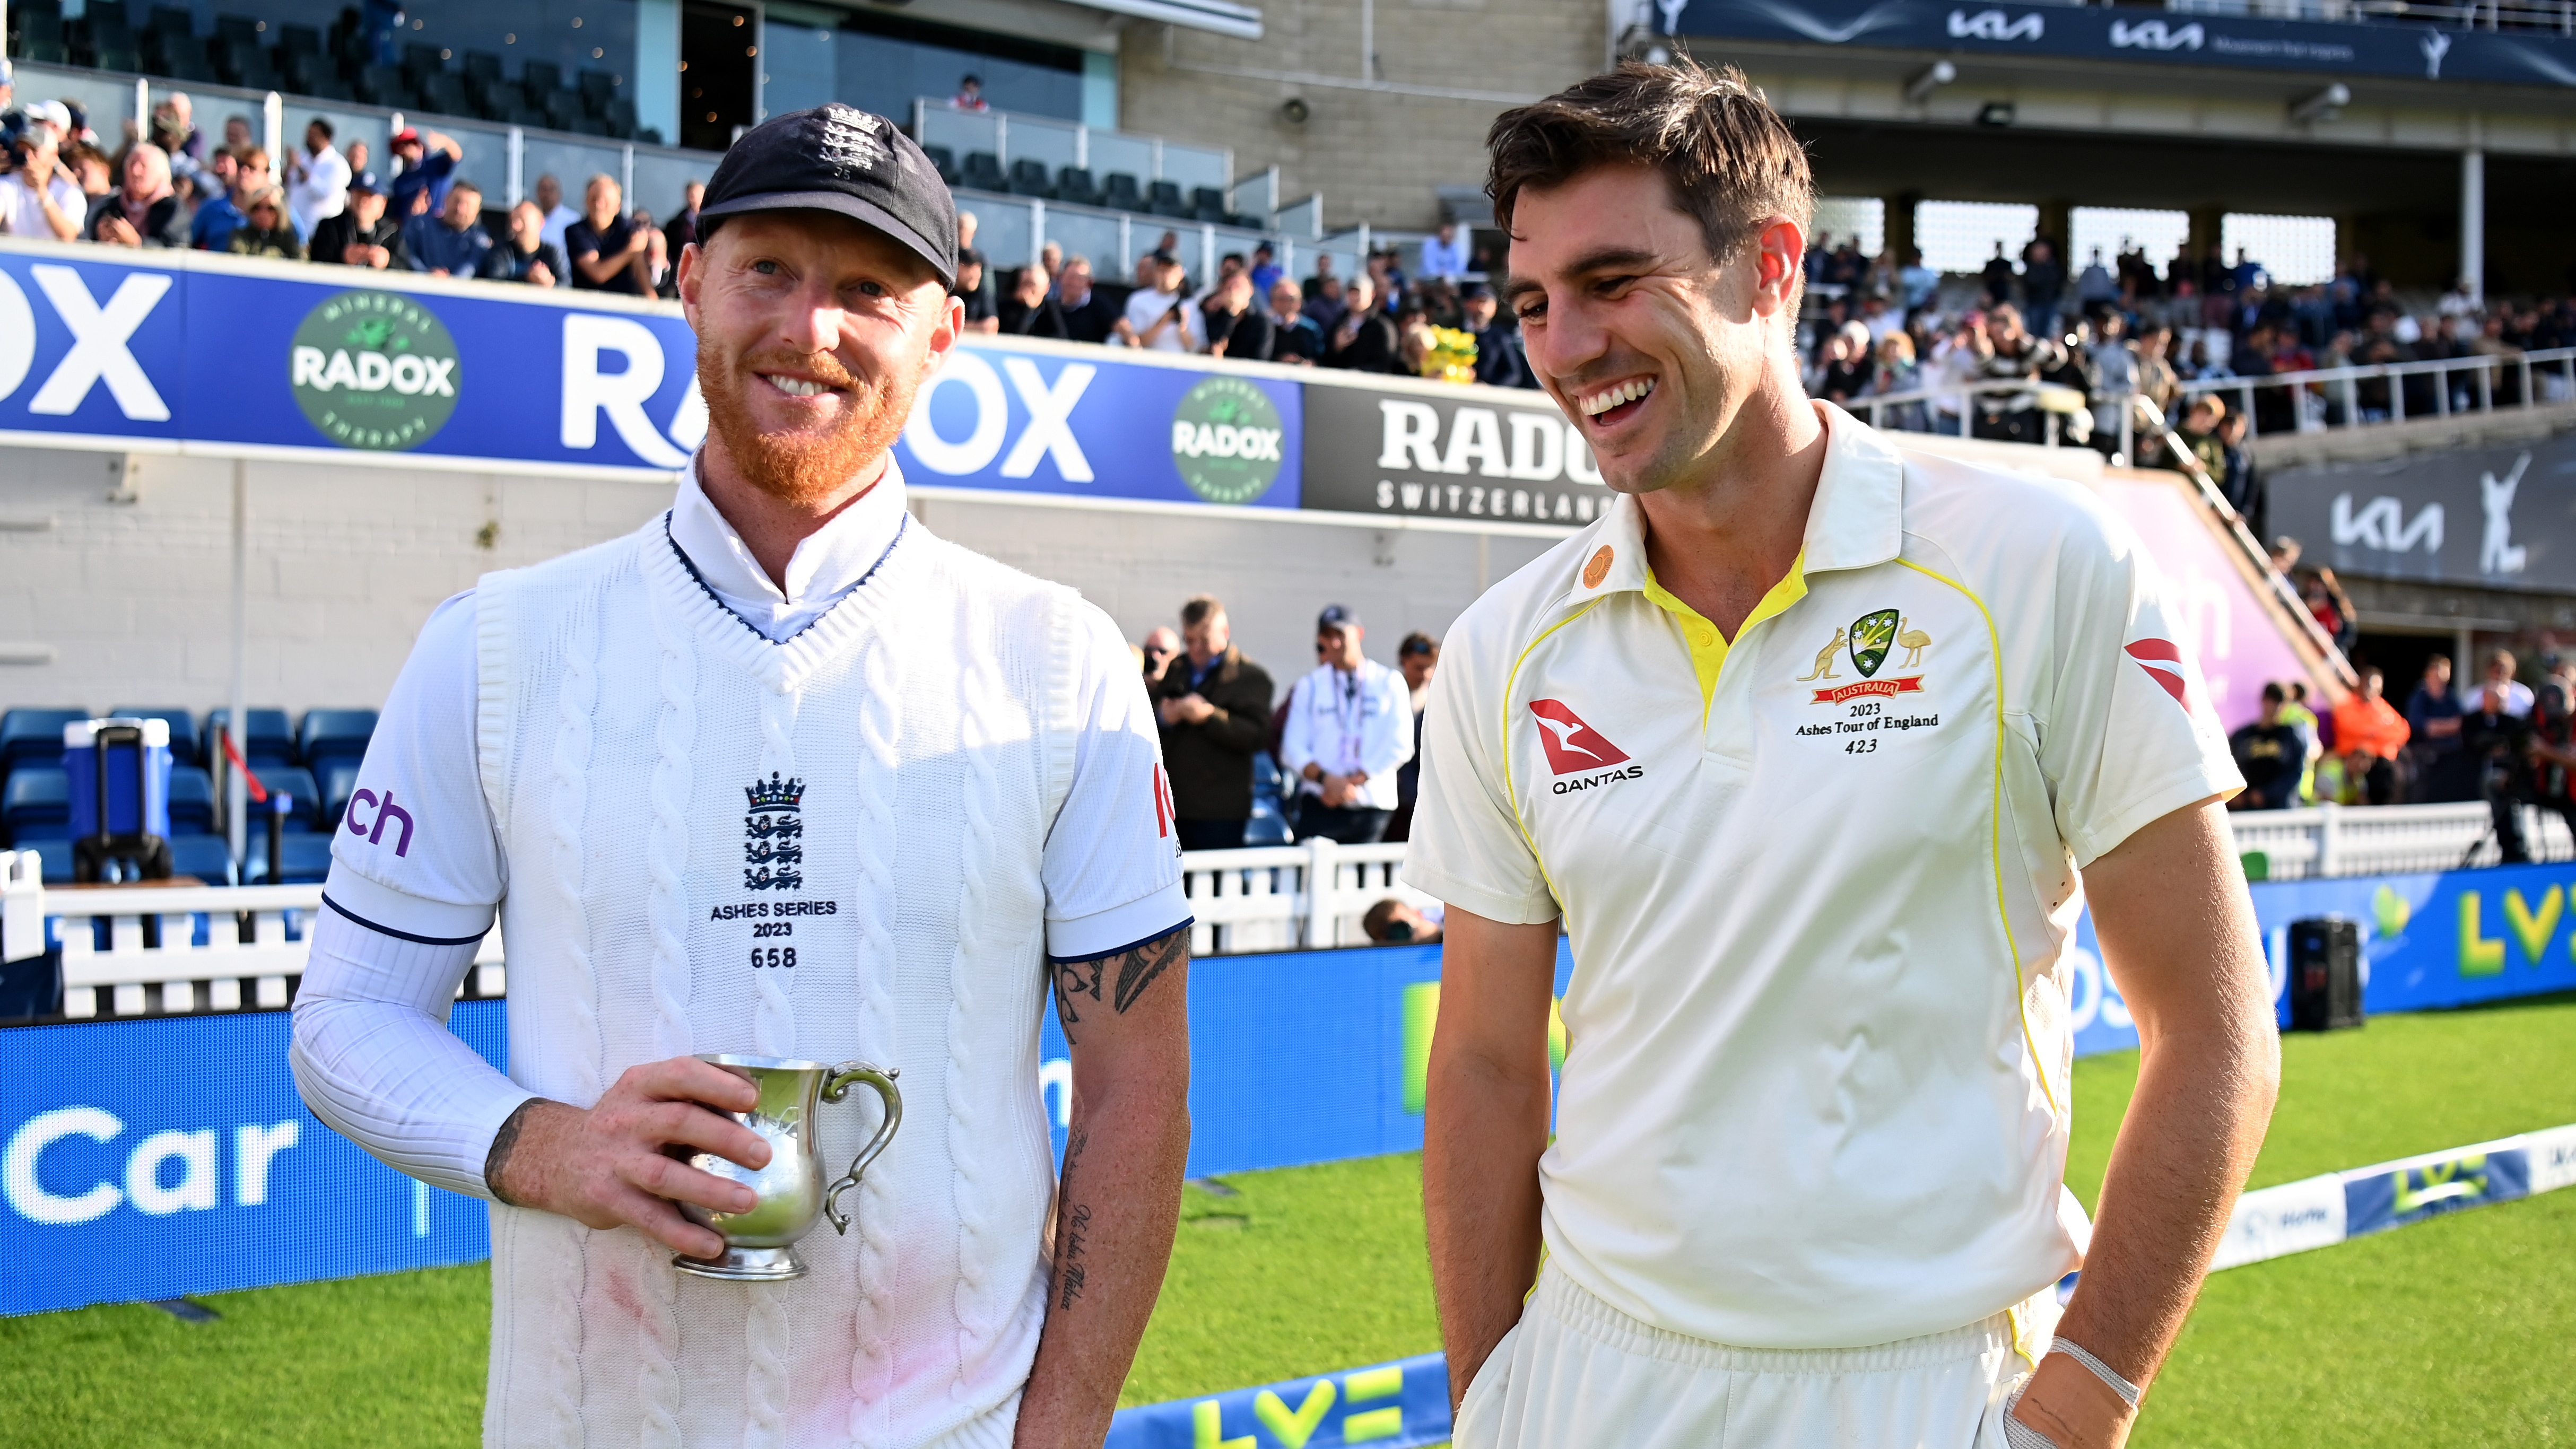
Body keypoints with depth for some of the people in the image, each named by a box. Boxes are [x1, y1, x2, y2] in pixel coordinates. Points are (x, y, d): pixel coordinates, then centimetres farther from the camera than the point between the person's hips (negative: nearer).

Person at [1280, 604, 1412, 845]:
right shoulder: (1309, 686, 13)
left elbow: (1400, 745, 0)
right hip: (1319, 805, 1)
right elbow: (1293, 749, 6)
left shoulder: (1390, 682, 8)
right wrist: (1326, 779, -13)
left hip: (1372, 805, -1)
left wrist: (1355, 781, -10)